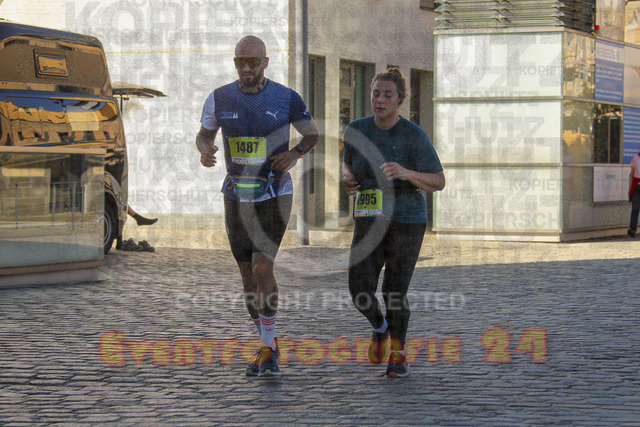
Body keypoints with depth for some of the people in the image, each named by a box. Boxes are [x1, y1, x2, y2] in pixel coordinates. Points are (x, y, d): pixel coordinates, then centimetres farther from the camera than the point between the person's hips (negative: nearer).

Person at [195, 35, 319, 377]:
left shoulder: (286, 98, -10)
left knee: (262, 267, -19)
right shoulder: (220, 98, -5)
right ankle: (267, 345, 25)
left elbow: (312, 133, 6)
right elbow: (203, 135, 11)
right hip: (237, 196, 3)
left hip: (275, 195, -3)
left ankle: (267, 348, -9)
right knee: (248, 273, 8)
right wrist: (205, 151, -14)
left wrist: (295, 154, -16)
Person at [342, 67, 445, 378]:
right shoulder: (357, 130, -3)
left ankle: (397, 354, 21)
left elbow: (439, 183, -13)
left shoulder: (415, 136, -14)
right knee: (360, 291, -8)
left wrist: (406, 173, -30)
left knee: (395, 292, -2)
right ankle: (380, 328, 25)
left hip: (407, 221, -3)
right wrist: (347, 179, -9)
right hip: (369, 221, 3)